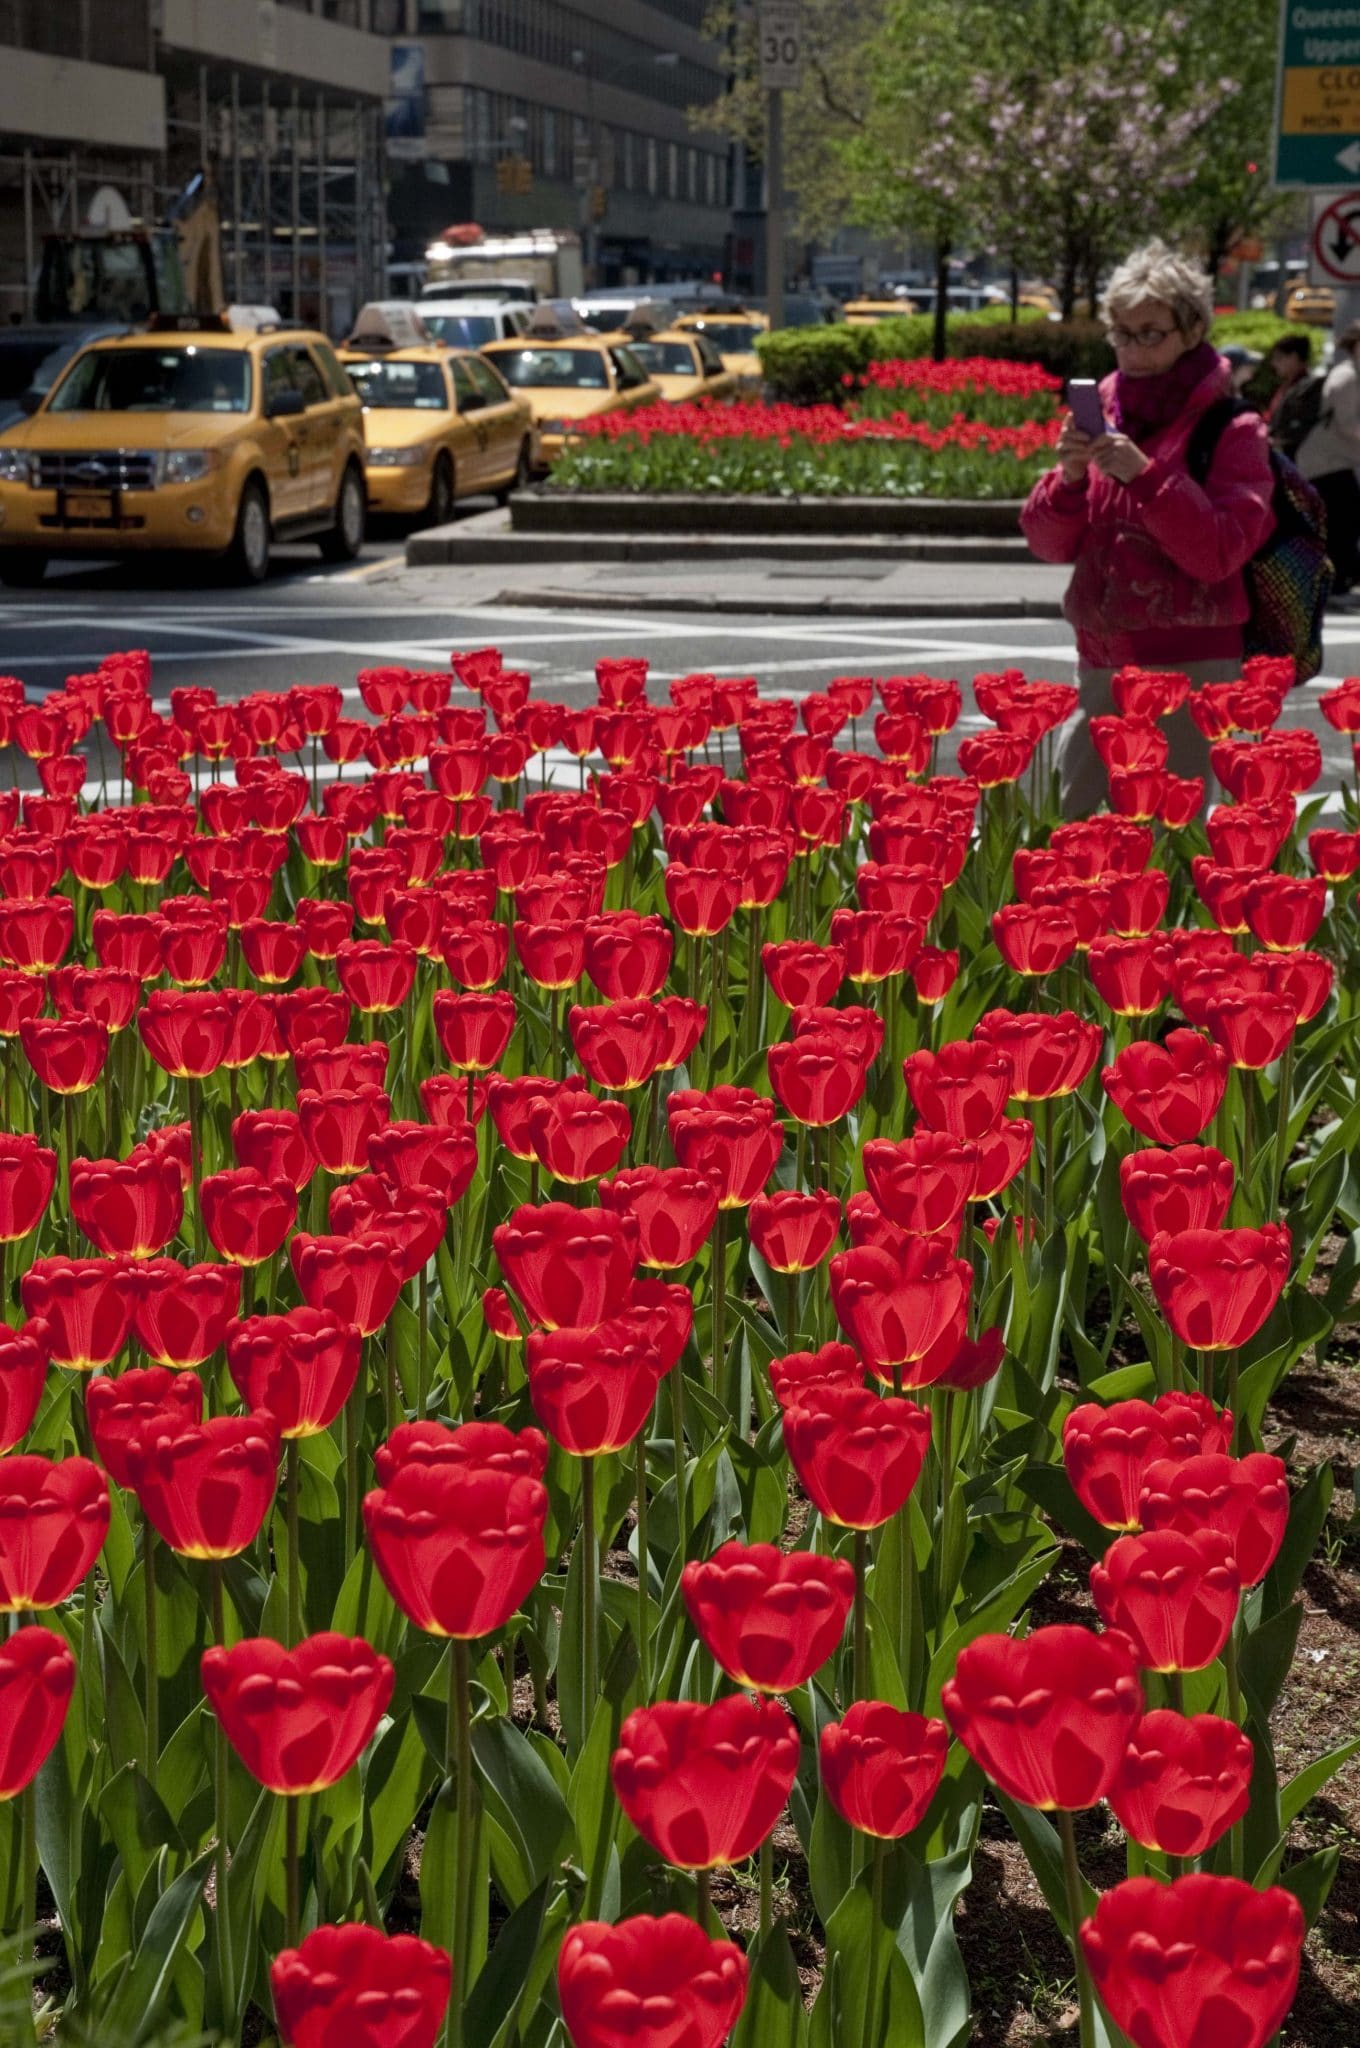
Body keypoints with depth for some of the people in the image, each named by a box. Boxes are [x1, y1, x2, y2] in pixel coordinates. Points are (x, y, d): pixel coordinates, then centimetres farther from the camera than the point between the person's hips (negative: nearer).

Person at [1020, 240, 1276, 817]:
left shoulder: (1231, 429, -3)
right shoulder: (1104, 414, 10)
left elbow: (1220, 553, -14)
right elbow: (1049, 544, 8)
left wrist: (1147, 475, -22)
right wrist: (1069, 478, -11)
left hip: (1189, 663, -5)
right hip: (1101, 662, 5)